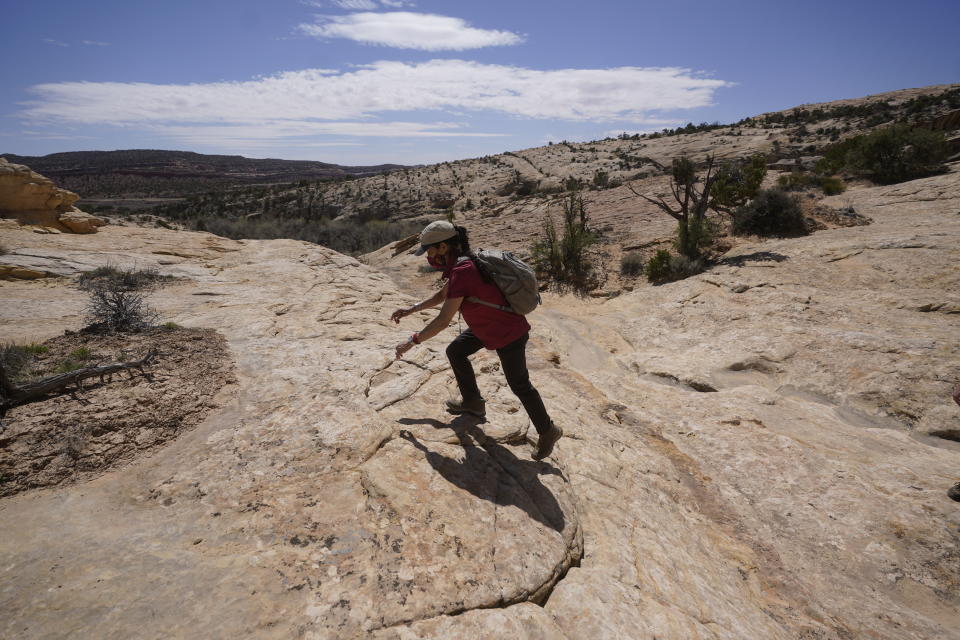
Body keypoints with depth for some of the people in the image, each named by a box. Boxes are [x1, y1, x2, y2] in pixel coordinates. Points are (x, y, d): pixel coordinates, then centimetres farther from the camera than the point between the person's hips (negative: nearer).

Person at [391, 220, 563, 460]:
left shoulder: (462, 271, -30)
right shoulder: (461, 263, 0)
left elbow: (443, 321, -29)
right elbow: (442, 295, 16)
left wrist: (411, 341, -19)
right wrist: (410, 310, 15)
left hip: (509, 335, -9)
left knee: (519, 384, 4)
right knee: (455, 352, 17)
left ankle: (548, 431, 25)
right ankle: (473, 402, 34)